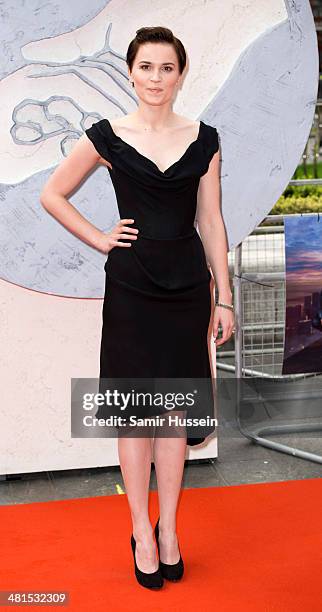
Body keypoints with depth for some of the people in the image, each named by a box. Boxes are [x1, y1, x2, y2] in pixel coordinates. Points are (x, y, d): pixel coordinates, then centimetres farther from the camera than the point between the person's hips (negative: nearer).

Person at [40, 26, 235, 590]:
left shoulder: (203, 139, 5)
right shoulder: (107, 137, 0)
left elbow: (211, 221, 6)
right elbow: (52, 195, 9)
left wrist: (224, 298, 3)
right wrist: (99, 240, -1)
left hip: (187, 285, 2)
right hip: (130, 285, -2)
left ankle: (168, 528, 22)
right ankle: (142, 530, 19)